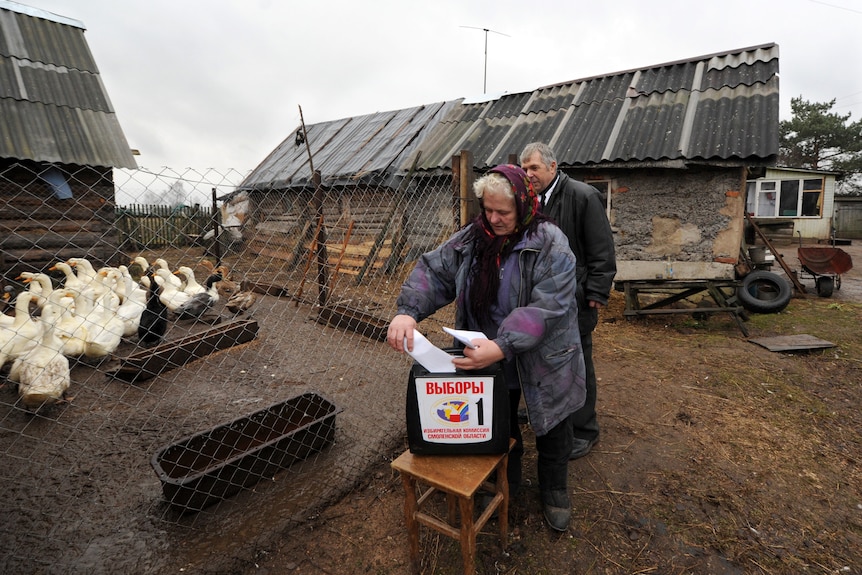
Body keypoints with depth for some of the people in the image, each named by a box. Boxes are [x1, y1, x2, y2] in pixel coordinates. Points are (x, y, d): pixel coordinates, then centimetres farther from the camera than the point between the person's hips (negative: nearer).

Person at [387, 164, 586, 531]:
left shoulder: (550, 245, -20)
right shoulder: (472, 238, -6)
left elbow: (547, 307, -30)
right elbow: (433, 271, -9)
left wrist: (502, 346, -41)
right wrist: (408, 311, -28)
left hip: (542, 364, -3)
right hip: (488, 361, 4)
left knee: (551, 431, 19)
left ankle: (555, 491, 47)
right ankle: (505, 484, 51)